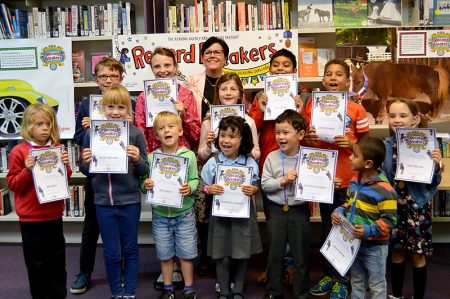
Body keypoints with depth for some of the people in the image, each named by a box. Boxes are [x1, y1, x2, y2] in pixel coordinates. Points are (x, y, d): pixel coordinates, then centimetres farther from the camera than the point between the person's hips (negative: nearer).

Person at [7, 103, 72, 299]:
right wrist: (27, 171, -24)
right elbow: (12, 184, -8)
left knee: (57, 260, 15)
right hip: (31, 218, -4)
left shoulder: (57, 149, 3)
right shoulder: (19, 151, -9)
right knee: (36, 263, 9)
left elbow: (66, 179, 12)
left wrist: (65, 165, -7)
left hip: (54, 215, 4)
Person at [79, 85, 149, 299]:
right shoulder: (91, 133, -2)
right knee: (111, 253, 11)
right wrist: (86, 162, -15)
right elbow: (86, 171, 6)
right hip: (103, 201, 1)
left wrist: (137, 159, -21)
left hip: (129, 201, -1)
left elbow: (144, 171, -2)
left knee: (130, 249, 13)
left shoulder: (136, 133, -6)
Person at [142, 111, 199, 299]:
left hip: (184, 213, -1)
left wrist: (190, 188, -25)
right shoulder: (151, 157, -3)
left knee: (186, 253, 9)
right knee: (165, 254, 14)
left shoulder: (189, 155, -6)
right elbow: (144, 181, 2)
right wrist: (146, 185, -20)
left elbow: (195, 180, -4)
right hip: (160, 214, 1)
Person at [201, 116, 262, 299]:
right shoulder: (212, 163, -4)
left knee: (242, 254, 11)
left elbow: (256, 186, 5)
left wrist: (253, 190, -16)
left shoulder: (251, 163, -4)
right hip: (221, 214, 0)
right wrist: (209, 190, -19)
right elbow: (204, 188, 3)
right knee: (222, 256, 6)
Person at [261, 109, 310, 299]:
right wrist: (282, 181, -18)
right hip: (277, 210, 2)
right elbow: (264, 184, -5)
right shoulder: (271, 157, -3)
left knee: (301, 255, 10)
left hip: (300, 211, -1)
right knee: (274, 253, 13)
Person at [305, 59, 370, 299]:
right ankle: (329, 274, 30)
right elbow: (304, 138, 9)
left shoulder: (356, 109, -4)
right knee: (327, 226, 14)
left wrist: (351, 143, -17)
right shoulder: (312, 104, 2)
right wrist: (308, 139, -13)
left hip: (349, 178, -2)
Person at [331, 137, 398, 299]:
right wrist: (339, 212, -2)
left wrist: (369, 230, -31)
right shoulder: (354, 182, 2)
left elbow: (389, 220, -22)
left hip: (374, 246, -7)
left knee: (376, 284, 12)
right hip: (353, 242, 7)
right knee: (356, 280, 23)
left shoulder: (384, 190, -23)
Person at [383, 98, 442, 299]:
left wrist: (436, 166, -25)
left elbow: (433, 182, -8)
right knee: (396, 253, 15)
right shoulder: (386, 146, -2)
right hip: (393, 206, 3)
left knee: (417, 256, 9)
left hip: (417, 207, -3)